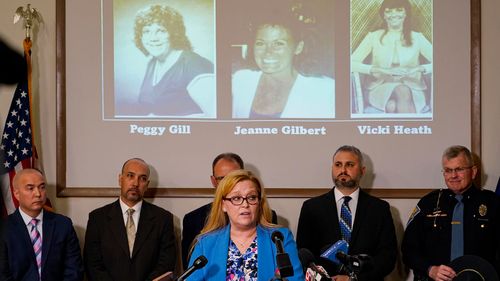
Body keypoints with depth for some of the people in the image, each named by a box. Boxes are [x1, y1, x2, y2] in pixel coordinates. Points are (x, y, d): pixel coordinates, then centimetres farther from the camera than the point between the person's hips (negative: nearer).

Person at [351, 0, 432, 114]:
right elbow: (352, 64, -4)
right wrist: (384, 71, -14)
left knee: (404, 91, -38)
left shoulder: (417, 38, 11)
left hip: (412, 89, 0)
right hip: (381, 88, 0)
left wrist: (416, 69, -17)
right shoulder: (374, 37, 8)